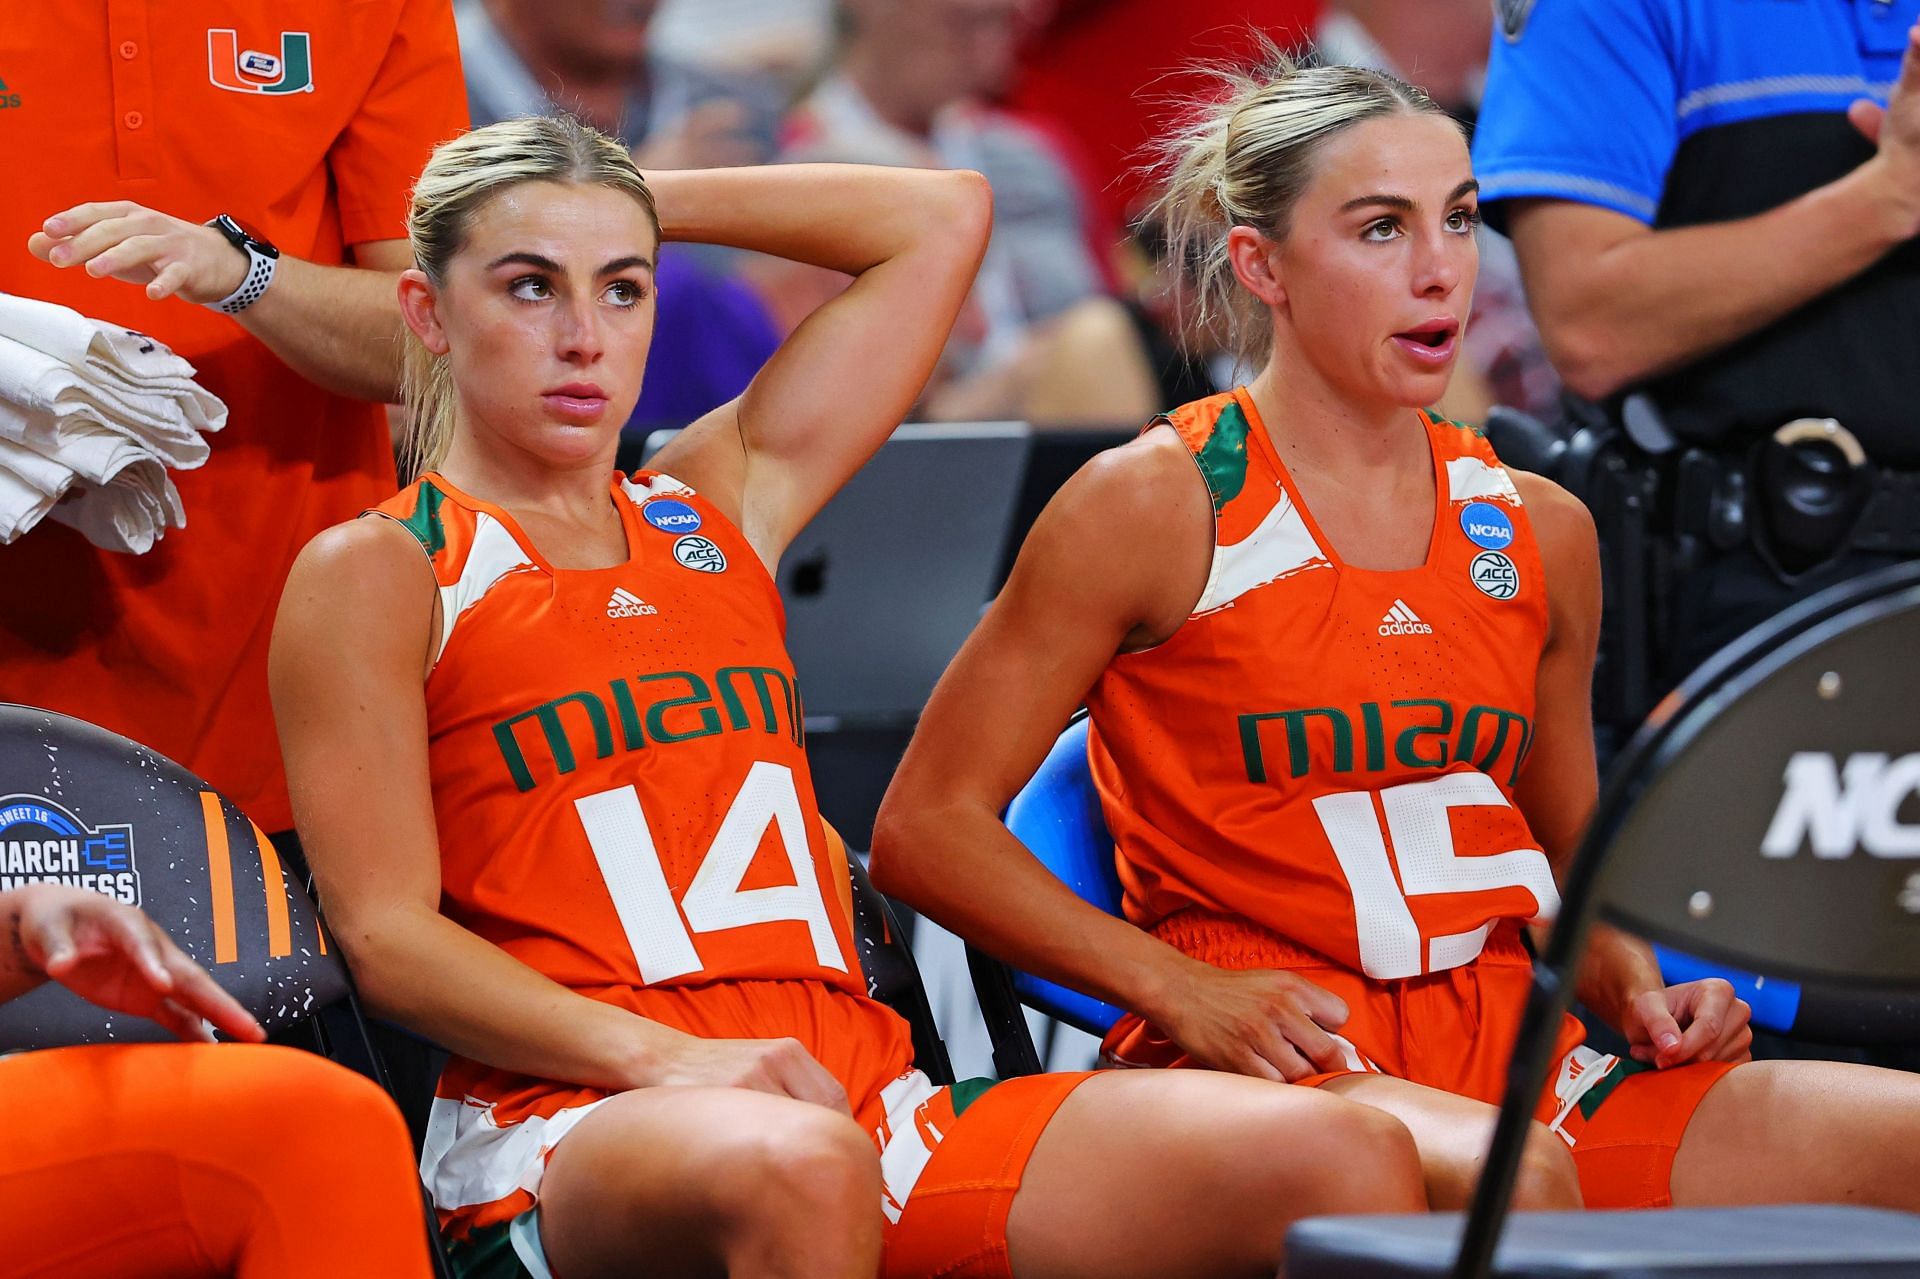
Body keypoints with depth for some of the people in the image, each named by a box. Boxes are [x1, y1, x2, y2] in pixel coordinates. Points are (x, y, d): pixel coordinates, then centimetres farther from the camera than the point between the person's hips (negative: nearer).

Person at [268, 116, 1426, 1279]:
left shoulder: (723, 507, 23)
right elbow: (386, 934, -4)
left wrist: (650, 202, 26)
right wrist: (664, 1056, -17)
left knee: (1345, 1161, -18)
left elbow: (943, 218, 29)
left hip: (859, 1095, 5)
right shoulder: (377, 573, 8)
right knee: (796, 1170, -44)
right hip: (569, 1123, -5)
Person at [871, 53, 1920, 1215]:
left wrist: (1638, 990, 5)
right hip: (1266, 1070, -5)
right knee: (1514, 1179, -39)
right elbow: (925, 829, -3)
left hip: (1510, 1065, 6)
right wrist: (1188, 991, -14)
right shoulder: (1156, 505, -1)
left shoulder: (1538, 530, 15)